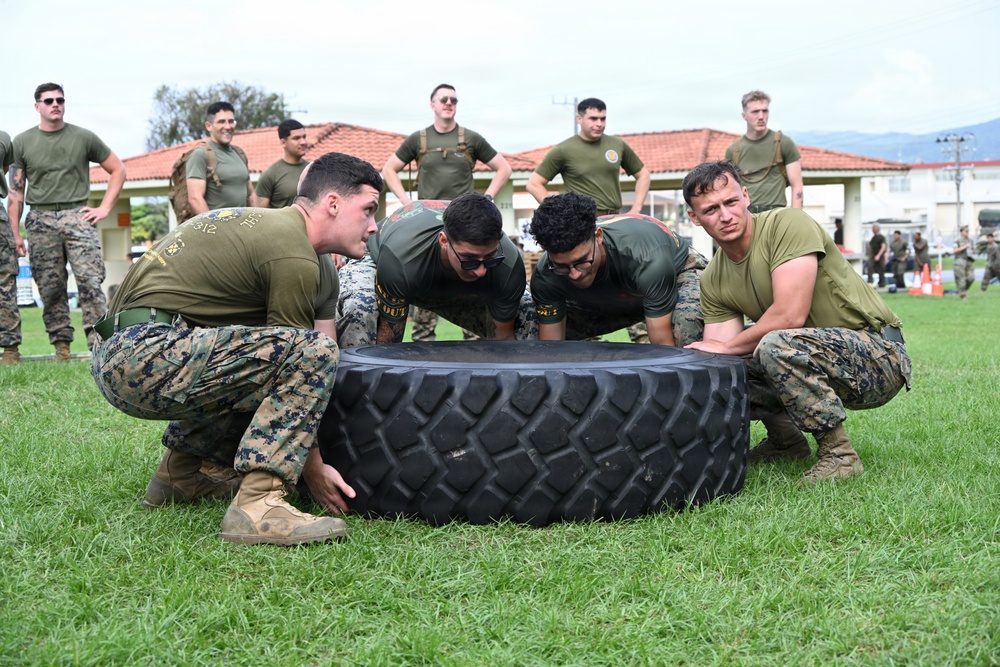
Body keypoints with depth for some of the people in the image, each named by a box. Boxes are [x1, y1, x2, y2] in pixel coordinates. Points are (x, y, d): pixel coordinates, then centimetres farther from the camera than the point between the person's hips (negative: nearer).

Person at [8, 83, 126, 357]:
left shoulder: (84, 137, 7)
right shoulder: (22, 142, 11)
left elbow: (118, 170, 13)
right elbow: (16, 190, 10)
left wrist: (104, 208, 4)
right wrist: (14, 233, 4)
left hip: (77, 216, -1)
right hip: (40, 219, 2)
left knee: (90, 281, -13)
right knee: (50, 289, 1)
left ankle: (99, 345, -14)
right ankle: (61, 348, 7)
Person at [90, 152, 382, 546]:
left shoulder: (264, 223, 20)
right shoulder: (294, 257, -11)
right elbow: (304, 358, -7)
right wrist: (314, 471, 3)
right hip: (147, 355, -11)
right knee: (311, 352, -19)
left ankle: (178, 471, 25)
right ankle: (257, 505, -22)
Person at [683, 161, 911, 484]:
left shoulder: (788, 224, -18)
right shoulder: (713, 280, 3)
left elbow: (790, 316, -27)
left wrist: (725, 347, -14)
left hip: (880, 355, -7)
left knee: (777, 343, -34)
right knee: (714, 368, 0)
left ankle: (839, 453, -16)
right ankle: (787, 441, 17)